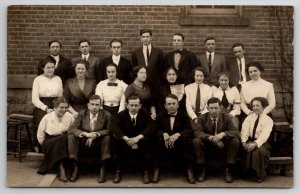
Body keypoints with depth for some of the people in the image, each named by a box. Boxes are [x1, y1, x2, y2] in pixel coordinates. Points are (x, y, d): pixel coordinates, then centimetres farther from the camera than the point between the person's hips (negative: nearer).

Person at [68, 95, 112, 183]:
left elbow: (109, 130, -14)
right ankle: (75, 168, -14)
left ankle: (103, 170, -23)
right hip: (84, 144, 2)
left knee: (107, 138, -29)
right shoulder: (82, 114, 1)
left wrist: (96, 134, -28)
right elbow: (72, 129, -9)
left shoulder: (106, 115, -4)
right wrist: (86, 134, -25)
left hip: (99, 145, -1)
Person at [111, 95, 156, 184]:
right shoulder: (121, 115, -2)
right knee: (116, 139, -27)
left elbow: (151, 128, -17)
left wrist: (138, 138, -33)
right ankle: (118, 171, -17)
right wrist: (126, 138, -34)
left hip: (141, 144, -1)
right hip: (125, 144, 1)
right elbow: (114, 127, -18)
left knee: (147, 140, -31)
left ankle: (146, 172, -20)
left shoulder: (145, 114, -2)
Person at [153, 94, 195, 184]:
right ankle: (156, 170, -20)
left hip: (180, 145, 0)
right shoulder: (160, 116, 6)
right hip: (165, 145, 1)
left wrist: (178, 134, -30)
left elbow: (190, 130, -10)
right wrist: (164, 134, -28)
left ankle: (189, 170, -21)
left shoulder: (184, 115, 3)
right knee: (157, 140, -29)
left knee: (188, 140, -30)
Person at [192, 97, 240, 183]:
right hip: (207, 146, 0)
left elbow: (236, 132, -12)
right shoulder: (202, 117, -1)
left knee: (235, 141, -25)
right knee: (196, 141, -28)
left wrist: (223, 134, -32)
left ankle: (228, 171, -15)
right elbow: (197, 132, -15)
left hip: (223, 147, 1)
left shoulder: (226, 118, -1)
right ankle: (202, 170, -15)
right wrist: (210, 137, -33)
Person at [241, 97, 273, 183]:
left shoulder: (268, 120, -1)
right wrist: (244, 142, -24)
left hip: (261, 143, -2)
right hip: (249, 141, 2)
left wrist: (255, 144, -34)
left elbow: (264, 135, -17)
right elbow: (244, 130, -4)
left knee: (260, 151, -35)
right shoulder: (249, 117, 11)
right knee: (246, 149, -32)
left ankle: (260, 175, -13)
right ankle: (245, 173, -14)